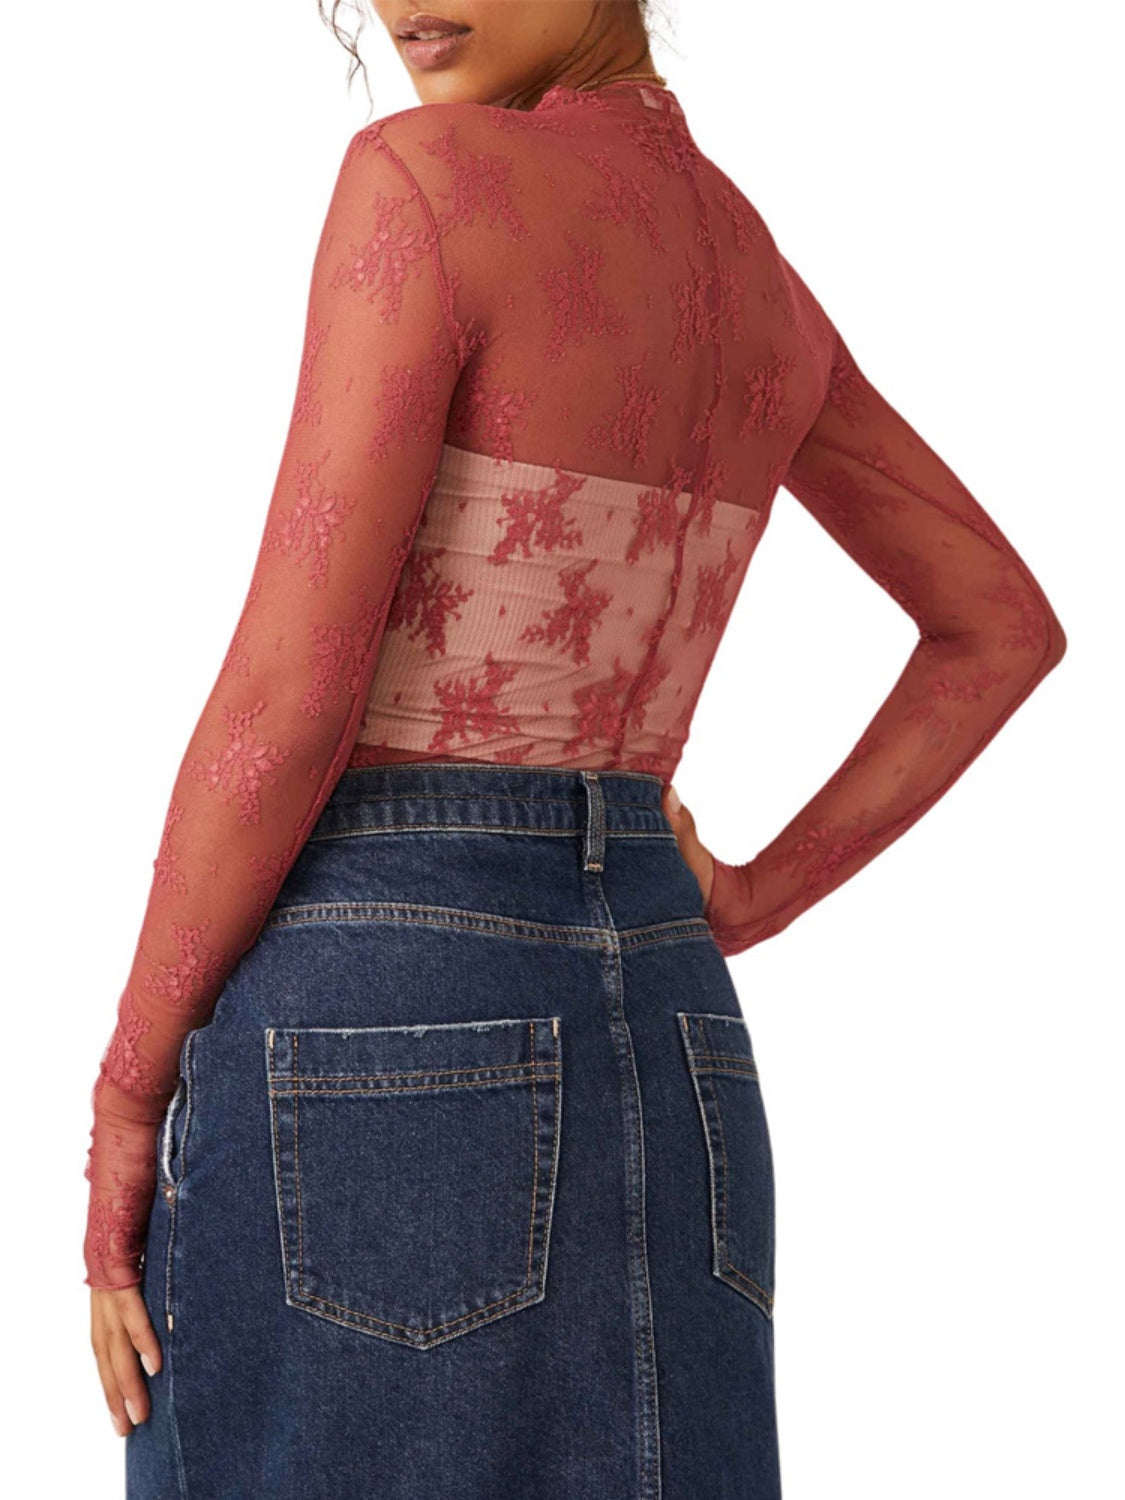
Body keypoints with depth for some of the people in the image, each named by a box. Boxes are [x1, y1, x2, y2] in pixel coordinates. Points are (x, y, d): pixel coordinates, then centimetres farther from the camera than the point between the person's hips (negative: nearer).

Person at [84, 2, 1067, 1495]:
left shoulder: (427, 178, -11)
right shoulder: (754, 267, 12)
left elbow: (289, 700, -16)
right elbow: (1007, 626, 22)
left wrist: (121, 1112, -6)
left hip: (375, 1041, -7)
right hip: (660, 1044, 7)